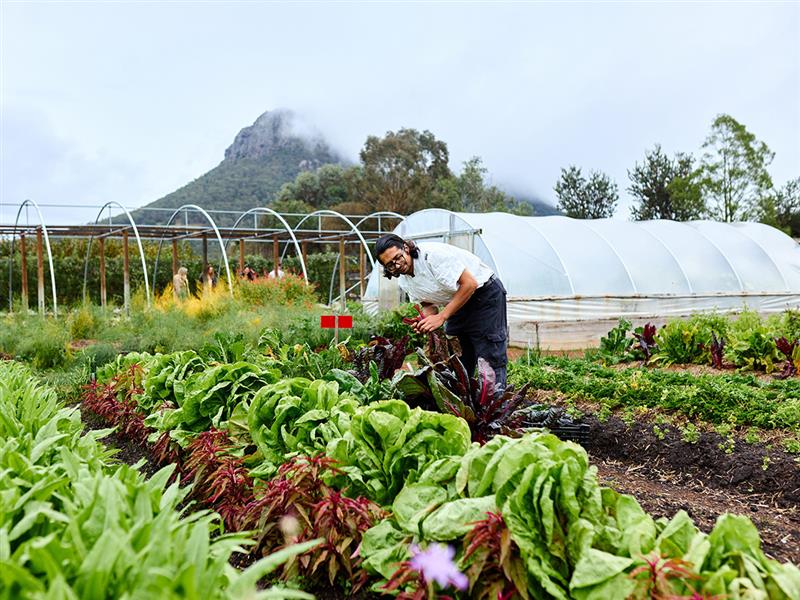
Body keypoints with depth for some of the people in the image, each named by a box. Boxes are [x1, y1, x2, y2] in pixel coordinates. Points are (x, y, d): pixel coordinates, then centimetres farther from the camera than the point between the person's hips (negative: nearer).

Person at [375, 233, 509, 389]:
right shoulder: (405, 282, -2)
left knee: (491, 359, -12)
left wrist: (441, 317, -26)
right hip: (458, 305, 8)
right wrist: (426, 320, -16)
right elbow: (428, 304, 9)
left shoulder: (432, 254, -27)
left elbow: (470, 284, -27)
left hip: (485, 293, -8)